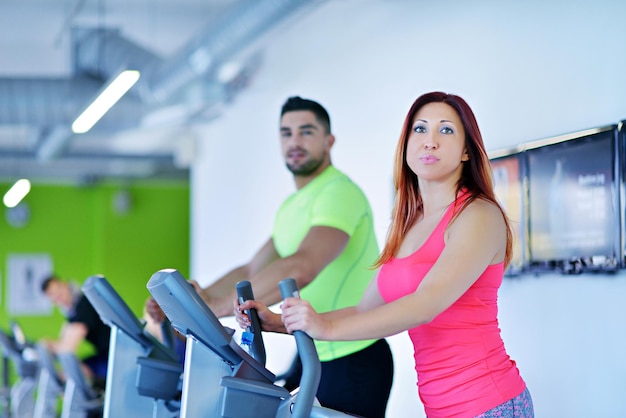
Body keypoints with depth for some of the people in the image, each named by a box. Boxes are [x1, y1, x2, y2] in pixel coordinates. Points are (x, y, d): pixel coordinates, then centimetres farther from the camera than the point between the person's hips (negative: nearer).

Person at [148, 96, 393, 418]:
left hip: (354, 363, -9)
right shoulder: (291, 207, 17)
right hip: (317, 359, 9)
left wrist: (218, 306, -33)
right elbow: (251, 271, 17)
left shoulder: (339, 192, -16)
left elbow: (301, 268, -30)